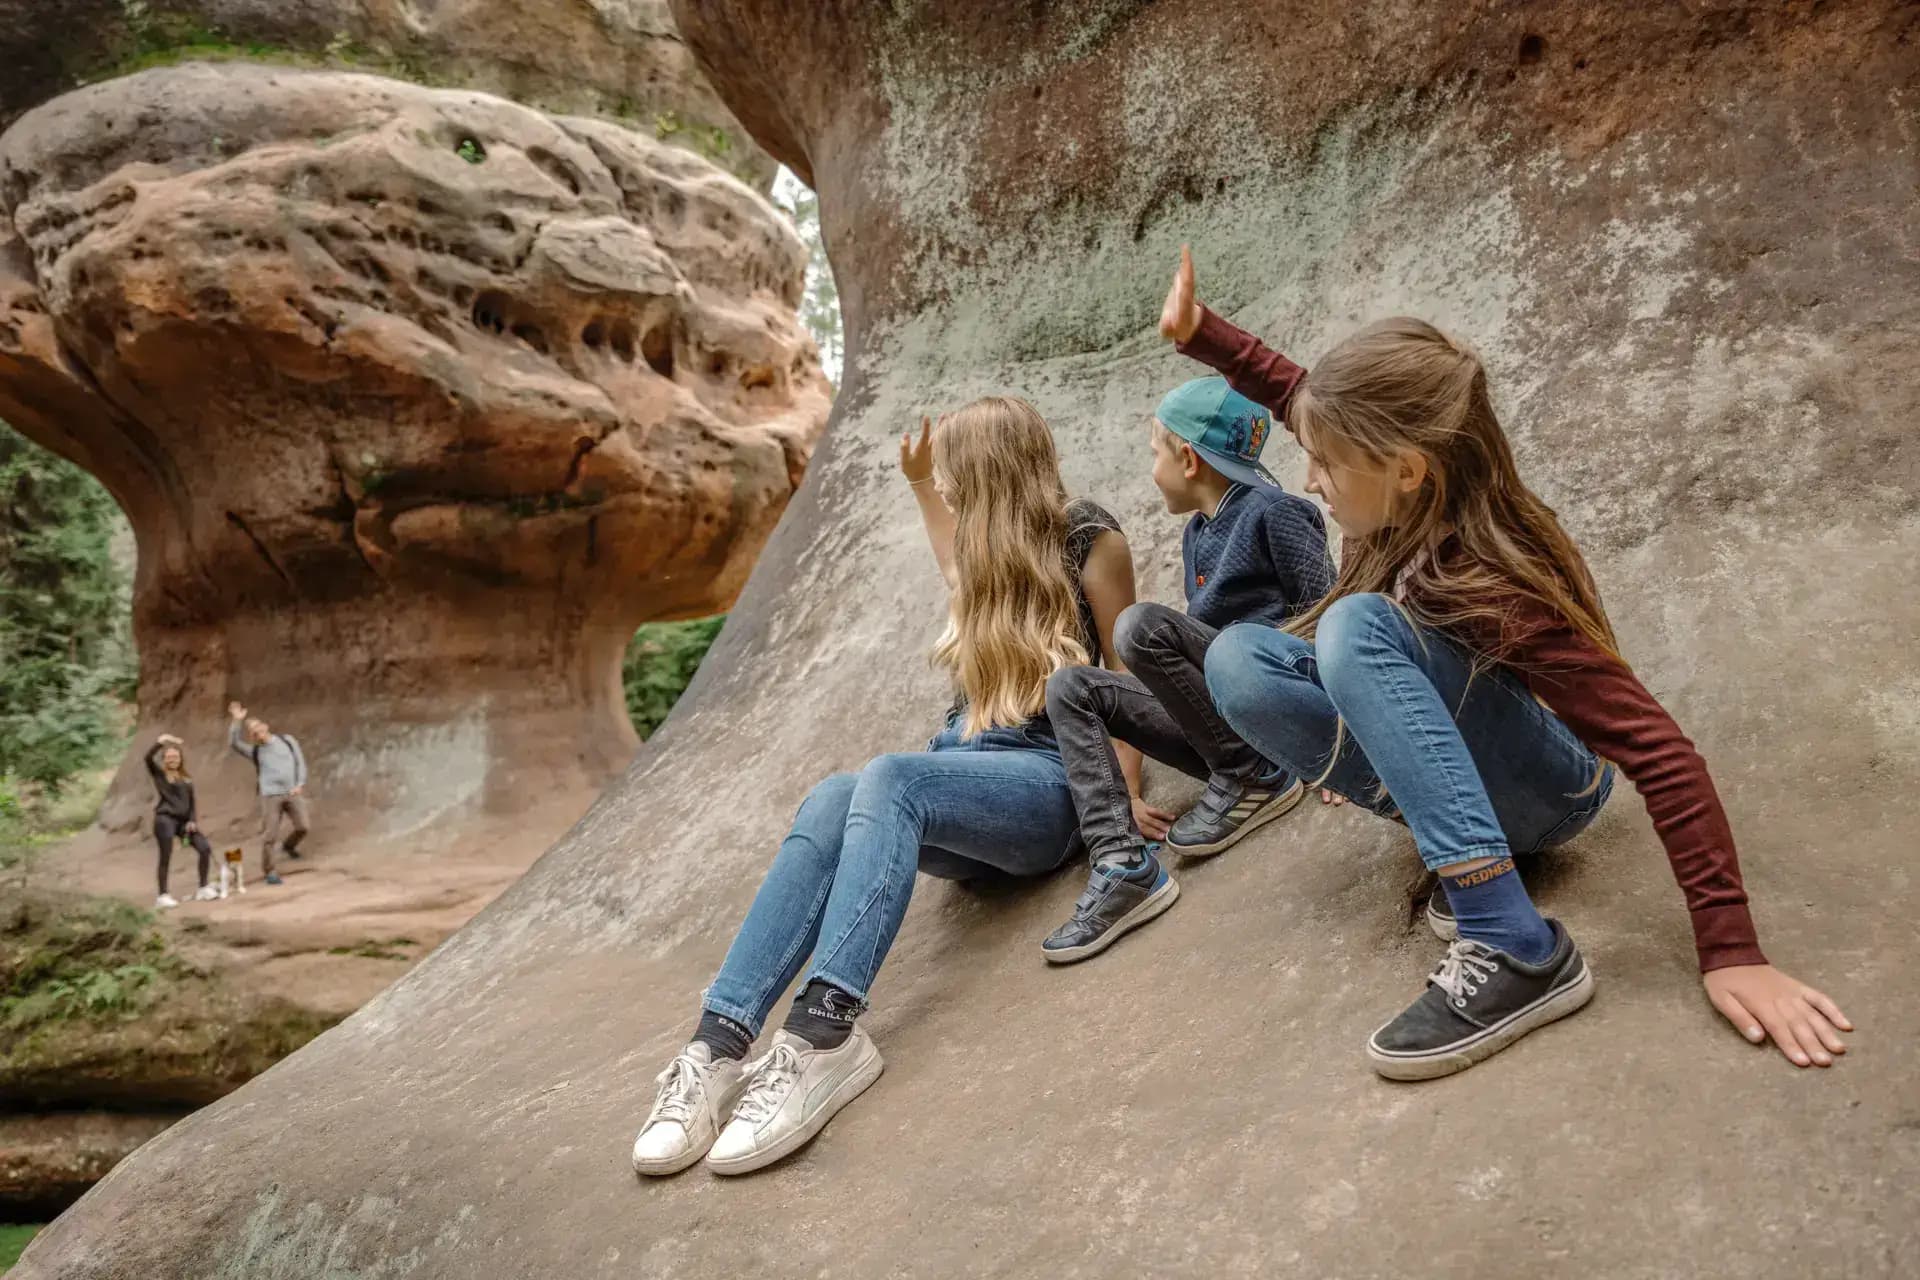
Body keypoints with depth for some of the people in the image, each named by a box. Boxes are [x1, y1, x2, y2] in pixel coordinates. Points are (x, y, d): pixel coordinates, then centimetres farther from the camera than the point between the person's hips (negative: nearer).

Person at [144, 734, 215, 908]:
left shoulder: (186, 778, 16)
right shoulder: (159, 775, 3)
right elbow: (148, 759, -16)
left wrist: (192, 820, 2)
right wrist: (159, 742, -25)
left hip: (183, 820, 5)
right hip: (165, 819, -5)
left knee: (205, 848, -3)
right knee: (166, 857, -6)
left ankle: (204, 889, 9)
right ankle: (162, 897, 2)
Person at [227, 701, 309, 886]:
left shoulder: (287, 740, 11)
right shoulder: (255, 751, 8)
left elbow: (300, 762, 9)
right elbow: (233, 743, -8)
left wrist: (300, 784, -2)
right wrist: (236, 721, -17)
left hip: (293, 793, 1)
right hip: (271, 795, -1)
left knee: (301, 827, -5)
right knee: (269, 835, -6)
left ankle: (288, 845, 27)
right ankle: (268, 871, 4)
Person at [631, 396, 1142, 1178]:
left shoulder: (1089, 539, 4)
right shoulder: (996, 545, 23)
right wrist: (921, 488, 41)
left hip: (1049, 782, -5)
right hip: (965, 775, 6)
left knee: (888, 779, -36)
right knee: (829, 805, -28)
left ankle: (825, 1033, -49)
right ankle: (719, 1044, -40)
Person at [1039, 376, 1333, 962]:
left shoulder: (1273, 513, -7)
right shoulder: (1196, 535, 18)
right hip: (1221, 726, 8)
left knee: (1141, 624, -26)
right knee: (1070, 687, -4)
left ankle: (1255, 779, -13)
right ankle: (1123, 865, -18)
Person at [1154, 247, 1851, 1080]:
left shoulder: (1485, 583, -32)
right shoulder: (1405, 506, -12)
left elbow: (1659, 751, -34)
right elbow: (1306, 399, 9)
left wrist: (1731, 951, -36)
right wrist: (1199, 333, 2)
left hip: (1543, 790, -7)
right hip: (1453, 771, 7)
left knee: (1358, 627, -35)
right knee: (1237, 658, -15)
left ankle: (1519, 954, -37)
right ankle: (1458, 842, -8)